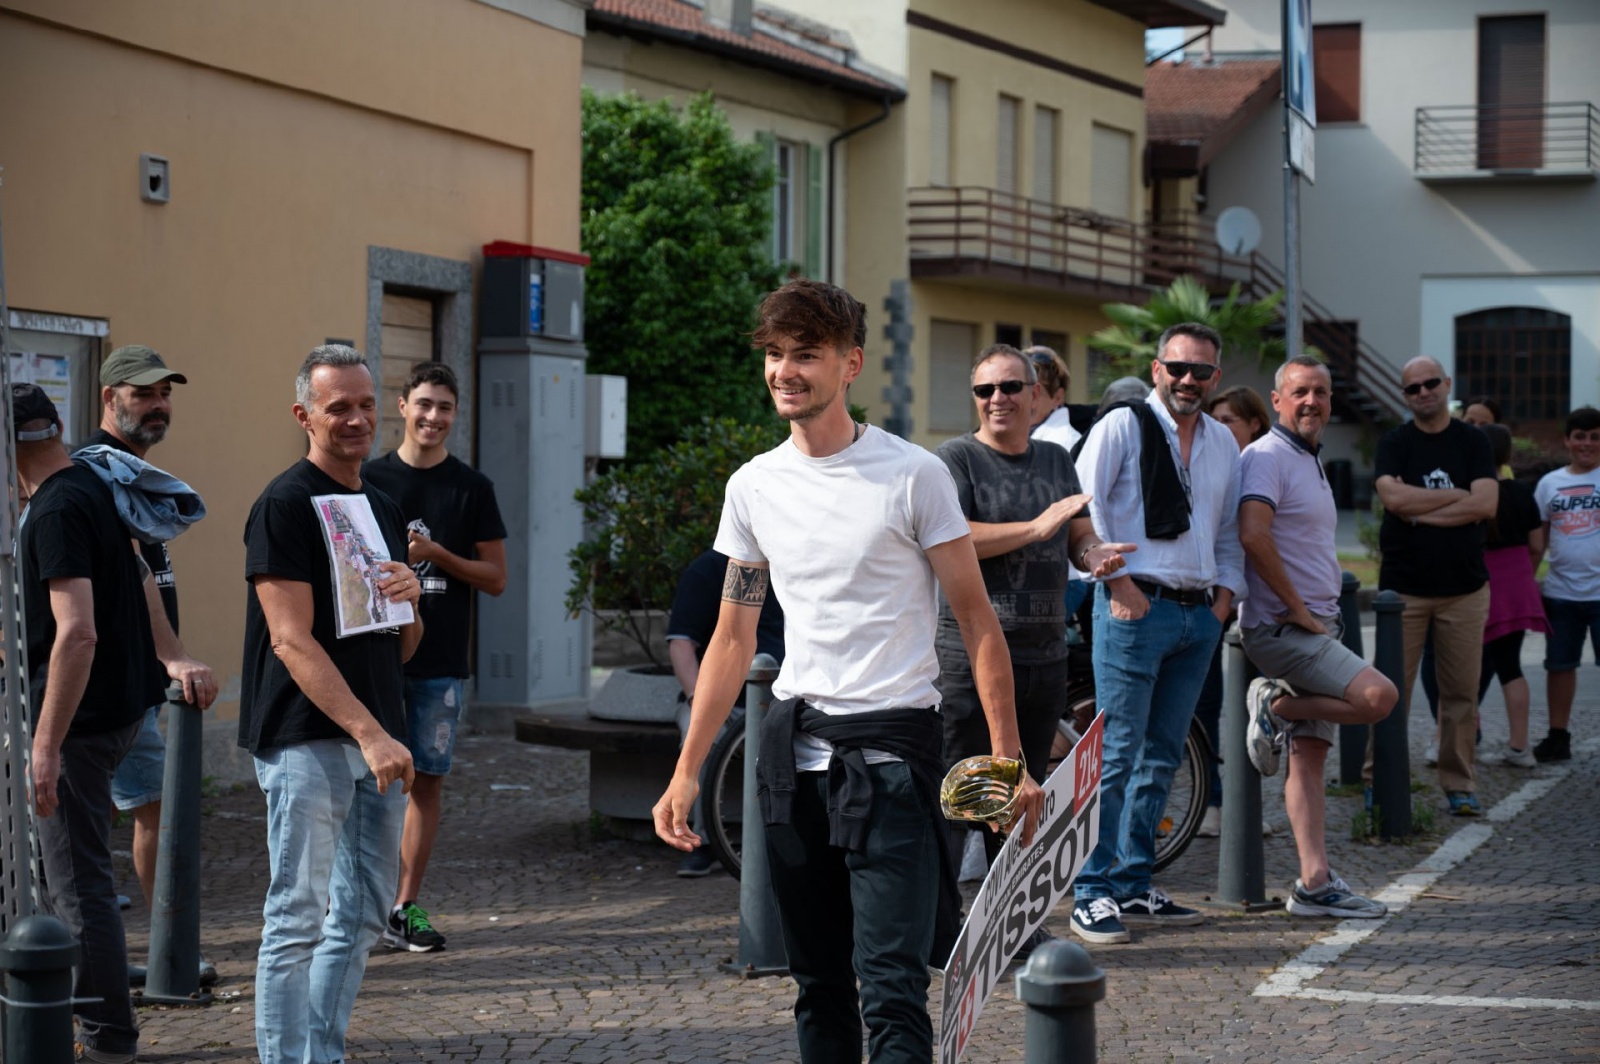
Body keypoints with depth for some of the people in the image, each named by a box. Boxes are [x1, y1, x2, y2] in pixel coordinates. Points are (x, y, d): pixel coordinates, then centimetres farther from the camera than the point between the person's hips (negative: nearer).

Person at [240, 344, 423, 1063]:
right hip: (307, 741, -8)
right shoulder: (286, 505, -8)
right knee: (299, 919, -5)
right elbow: (293, 641, -16)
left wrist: (409, 600, -2)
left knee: (362, 917, 11)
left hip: (376, 741, 8)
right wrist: (370, 733, -23)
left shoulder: (383, 510, 17)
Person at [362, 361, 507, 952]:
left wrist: (438, 555, -10)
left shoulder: (471, 487, 7)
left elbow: (496, 577, 5)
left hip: (441, 661, 1)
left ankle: (405, 907, 10)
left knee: (427, 779, 4)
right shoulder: (369, 479, 5)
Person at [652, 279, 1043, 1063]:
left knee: (890, 985, -13)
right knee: (818, 984, 12)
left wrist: (1008, 759, -9)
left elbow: (976, 619, -3)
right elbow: (733, 638, 15)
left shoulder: (912, 475, -6)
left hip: (890, 741, -5)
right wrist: (686, 774, 11)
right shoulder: (753, 487, 8)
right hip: (794, 744, 5)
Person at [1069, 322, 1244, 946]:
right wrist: (1118, 582, -12)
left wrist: (1225, 594, 11)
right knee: (1117, 753, -9)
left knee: (1162, 757, 9)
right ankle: (1092, 893, -5)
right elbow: (1083, 506, -8)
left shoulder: (1223, 443, 17)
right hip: (1136, 607, -6)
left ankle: (1133, 888, 16)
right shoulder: (1122, 426, -2)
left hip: (1200, 615, 6)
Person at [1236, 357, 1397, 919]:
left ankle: (1315, 883, 3)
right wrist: (1298, 608, -19)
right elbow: (1253, 533, -26)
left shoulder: (1311, 461, 20)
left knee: (1309, 759, 5)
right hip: (1281, 629, -9)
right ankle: (1276, 707, -5)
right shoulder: (1268, 456, -11)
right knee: (1378, 696, -22)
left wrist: (1320, 613, 13)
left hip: (1314, 628, 9)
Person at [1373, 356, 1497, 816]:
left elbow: (1486, 505, -8)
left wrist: (1419, 510, -11)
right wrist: (1457, 496, -9)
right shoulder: (1394, 444, 3)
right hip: (1404, 585, -1)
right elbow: (1393, 497, -15)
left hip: (1464, 588, 1)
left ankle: (1458, 783, 11)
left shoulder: (1473, 443, 6)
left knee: (1461, 692, 3)